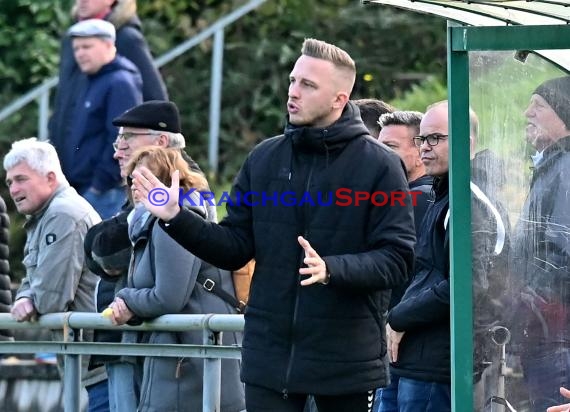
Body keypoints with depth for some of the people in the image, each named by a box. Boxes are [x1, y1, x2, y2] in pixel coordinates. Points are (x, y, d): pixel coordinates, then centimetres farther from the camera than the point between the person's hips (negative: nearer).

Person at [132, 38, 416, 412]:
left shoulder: (379, 164, -5)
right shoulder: (265, 159, 8)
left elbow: (398, 259, -12)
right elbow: (235, 248, 9)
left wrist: (331, 269, -26)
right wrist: (176, 219, -4)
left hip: (348, 359, -3)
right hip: (271, 357, 3)